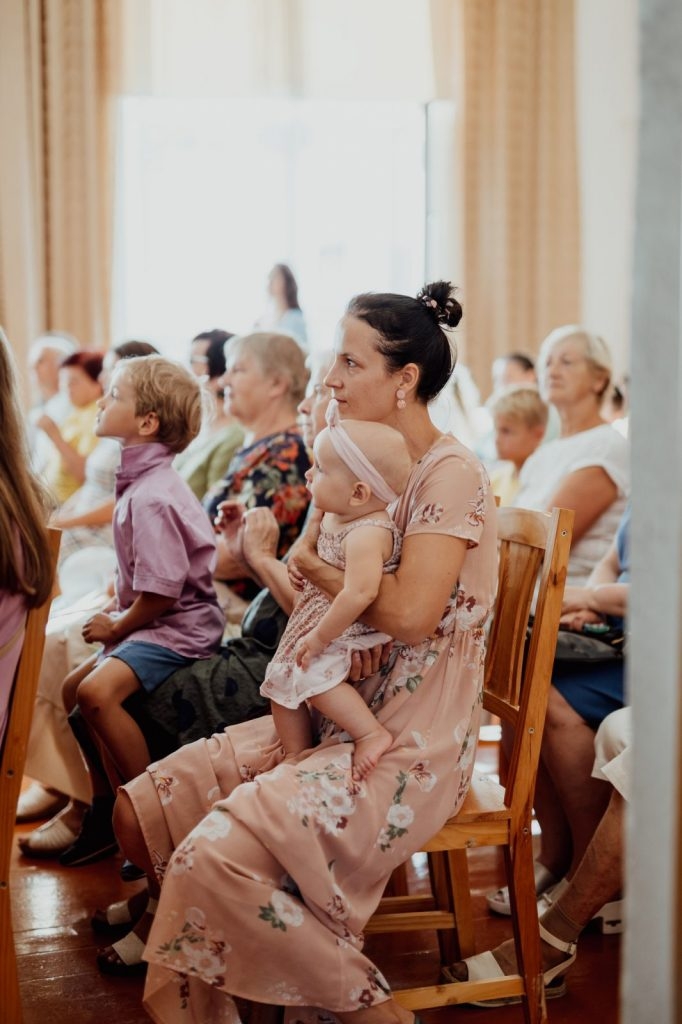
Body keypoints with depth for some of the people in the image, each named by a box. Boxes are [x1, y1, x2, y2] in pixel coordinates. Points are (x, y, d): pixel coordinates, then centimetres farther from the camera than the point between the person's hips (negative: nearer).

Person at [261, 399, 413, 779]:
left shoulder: (367, 534, -27)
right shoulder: (334, 518, 5)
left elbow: (360, 594, -36)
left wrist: (319, 637, -28)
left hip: (354, 634, -10)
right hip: (319, 626, 10)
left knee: (312, 674, -30)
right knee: (282, 678, 9)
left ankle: (372, 733, -22)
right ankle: (300, 759, 18)